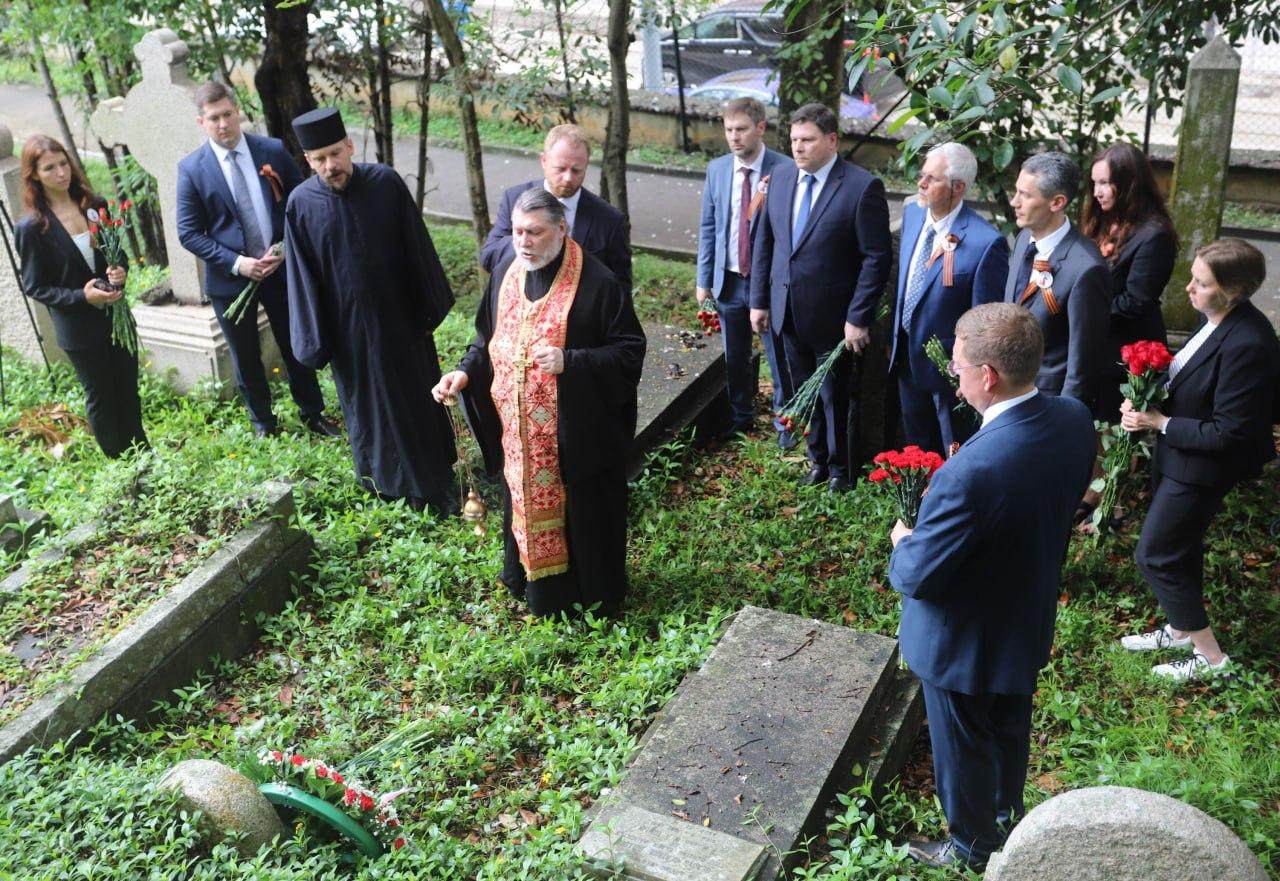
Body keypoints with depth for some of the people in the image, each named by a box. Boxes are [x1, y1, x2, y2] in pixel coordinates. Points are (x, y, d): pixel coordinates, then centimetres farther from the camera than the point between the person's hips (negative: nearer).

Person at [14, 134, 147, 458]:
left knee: (129, 389, 14)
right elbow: (34, 286, -8)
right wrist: (81, 296, -22)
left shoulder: (96, 206, -2)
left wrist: (121, 271, -12)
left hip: (117, 313, 4)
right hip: (79, 327, -4)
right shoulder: (31, 227, -14)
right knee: (100, 397, 11)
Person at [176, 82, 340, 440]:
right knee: (246, 359, 14)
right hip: (230, 278, -1)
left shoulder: (273, 151, -5)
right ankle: (263, 424, 33)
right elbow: (189, 233, -7)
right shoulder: (191, 168, -8)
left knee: (297, 349, 13)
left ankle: (313, 414, 32)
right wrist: (237, 263, -18)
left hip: (281, 268, 1)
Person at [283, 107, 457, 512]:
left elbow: (417, 250, -3)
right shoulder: (301, 204, -11)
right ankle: (392, 485, 34)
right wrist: (315, 341, -5)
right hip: (349, 328, 0)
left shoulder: (386, 183, -11)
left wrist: (429, 308, 1)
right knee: (369, 405, 14)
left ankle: (436, 484, 32)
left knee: (420, 399, 13)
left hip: (401, 317, 1)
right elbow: (303, 278, -5)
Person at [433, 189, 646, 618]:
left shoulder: (596, 282, -18)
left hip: (575, 433, -5)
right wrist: (465, 372, -4)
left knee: (580, 513, 9)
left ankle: (590, 594, 30)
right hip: (518, 432, 6)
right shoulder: (506, 273, 1)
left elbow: (630, 350, -15)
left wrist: (570, 361, -28)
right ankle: (532, 584, 39)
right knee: (526, 506, 18)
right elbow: (488, 338, 14)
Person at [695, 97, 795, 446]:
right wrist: (704, 279, 5)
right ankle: (740, 416, 35)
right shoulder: (716, 169, 2)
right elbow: (708, 228, 7)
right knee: (734, 357, 17)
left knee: (778, 355, 7)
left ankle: (784, 421, 25)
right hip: (729, 280, 4)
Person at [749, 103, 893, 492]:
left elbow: (877, 257, -15)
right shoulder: (781, 177, 2)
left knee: (835, 397, 11)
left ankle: (839, 468, 31)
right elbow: (764, 240, 9)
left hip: (832, 316, -5)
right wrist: (759, 300, 7)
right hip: (788, 311, 5)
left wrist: (858, 318, -17)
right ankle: (817, 459, 37)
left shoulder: (862, 187, -16)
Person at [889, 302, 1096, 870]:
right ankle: (1008, 811, 60)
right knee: (1011, 727, 33)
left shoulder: (969, 473, -41)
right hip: (1031, 622, 7)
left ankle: (972, 845, 47)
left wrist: (902, 544, -8)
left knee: (963, 749, 21)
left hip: (966, 644, -7)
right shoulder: (1074, 419, -17)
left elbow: (916, 577, -29)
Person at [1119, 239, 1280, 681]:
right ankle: (1180, 629, 43)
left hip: (1199, 470, -9)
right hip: (1177, 455, 9)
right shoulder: (1216, 320, -3)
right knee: (1181, 547, 23)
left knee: (1156, 556, 1)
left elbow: (1226, 433, -26)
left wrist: (1160, 423, -20)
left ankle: (1209, 656, 16)